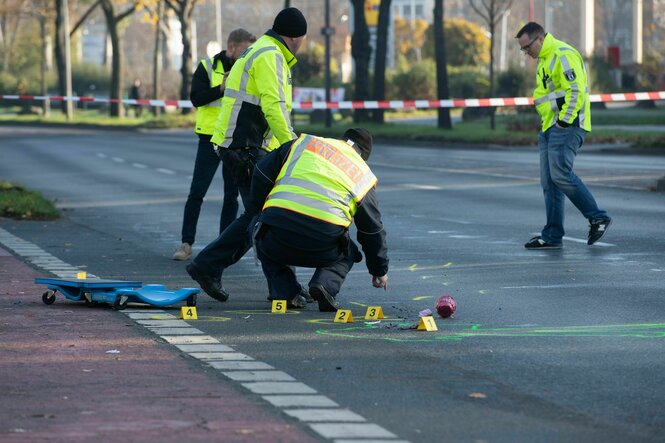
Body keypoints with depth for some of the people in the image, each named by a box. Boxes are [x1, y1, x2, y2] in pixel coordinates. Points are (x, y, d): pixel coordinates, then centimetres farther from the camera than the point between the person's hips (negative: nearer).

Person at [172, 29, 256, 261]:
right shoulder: (208, 67, -3)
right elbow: (196, 98, -13)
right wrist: (222, 87, -22)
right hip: (211, 138, -3)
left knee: (232, 195, 6)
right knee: (197, 192, -4)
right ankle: (186, 243, 0)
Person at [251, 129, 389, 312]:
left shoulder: (304, 143, 22)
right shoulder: (363, 175, 22)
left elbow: (261, 175, 21)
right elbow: (373, 231, 28)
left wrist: (258, 211, 37)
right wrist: (380, 271, 42)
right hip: (321, 247, 0)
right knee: (347, 253, 33)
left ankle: (284, 291, 14)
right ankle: (326, 284, 2)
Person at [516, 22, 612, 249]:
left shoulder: (563, 54, -11)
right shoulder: (544, 60, 22)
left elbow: (576, 90, -20)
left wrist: (565, 121, -18)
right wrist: (546, 124, 18)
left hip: (566, 127, -10)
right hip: (549, 128, 10)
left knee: (561, 175, -17)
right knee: (549, 183, 5)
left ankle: (598, 218, -7)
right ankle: (552, 236, 6)